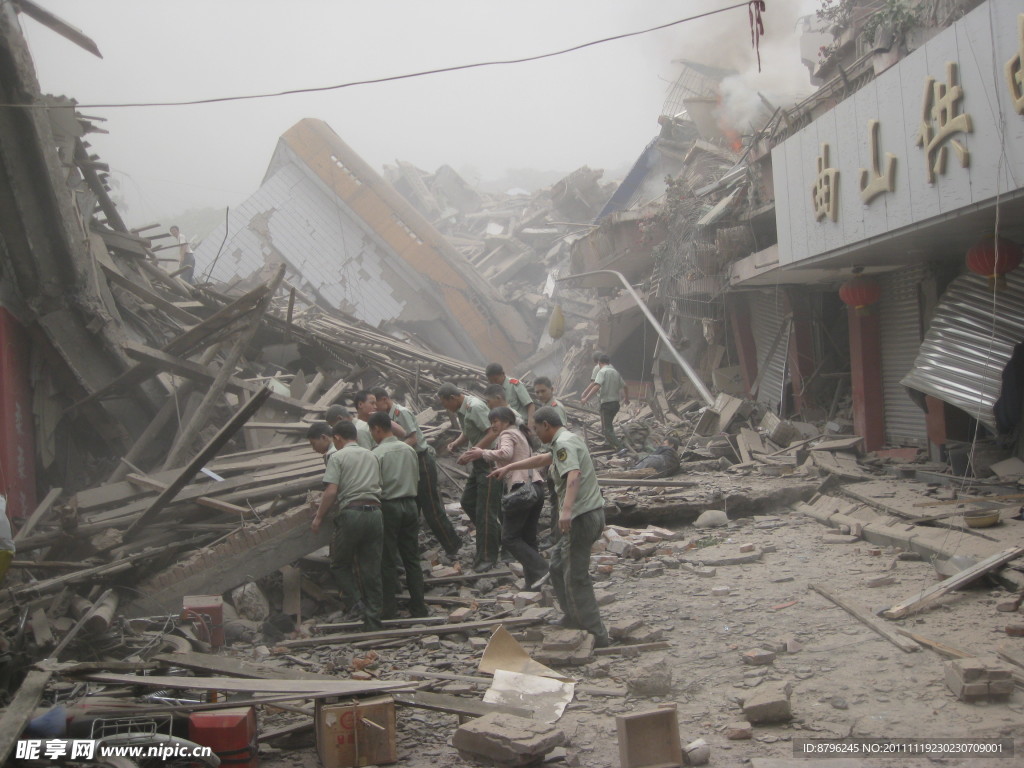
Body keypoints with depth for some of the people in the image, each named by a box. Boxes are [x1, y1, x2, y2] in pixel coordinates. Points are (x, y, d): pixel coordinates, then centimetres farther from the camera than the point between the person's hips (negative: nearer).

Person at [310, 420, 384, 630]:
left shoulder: (338, 457, -1)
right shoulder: (371, 456, 19)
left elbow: (331, 491, -11)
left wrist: (319, 517, -1)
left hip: (350, 514, -5)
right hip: (374, 513, 5)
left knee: (340, 564, 13)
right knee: (371, 569, 7)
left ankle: (355, 601, -5)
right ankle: (373, 619, 7)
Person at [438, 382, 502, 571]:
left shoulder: (475, 407, -20)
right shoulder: (461, 410, 9)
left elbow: (492, 433, -25)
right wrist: (456, 443, 4)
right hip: (479, 463, 10)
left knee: (485, 510, -6)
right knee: (468, 502, 16)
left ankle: (487, 557, 2)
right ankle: (497, 537, 29)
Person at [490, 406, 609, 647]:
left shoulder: (563, 443, -13)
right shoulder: (568, 439, 19)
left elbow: (573, 475, -31)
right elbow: (543, 459, 35)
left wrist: (566, 509, -43)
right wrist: (509, 467, 39)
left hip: (582, 516, -10)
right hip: (593, 512, 10)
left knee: (576, 577, -5)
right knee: (558, 565, 22)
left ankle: (596, 634, -3)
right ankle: (573, 619, 28)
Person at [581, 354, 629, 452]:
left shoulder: (602, 371, -10)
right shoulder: (615, 372, 12)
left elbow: (596, 386, -26)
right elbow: (624, 386, 21)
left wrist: (586, 398, -28)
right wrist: (626, 398, 38)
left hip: (606, 403, -7)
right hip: (616, 403, 7)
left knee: (606, 429, -7)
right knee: (609, 425, 26)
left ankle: (621, 447, -21)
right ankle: (613, 445, 30)